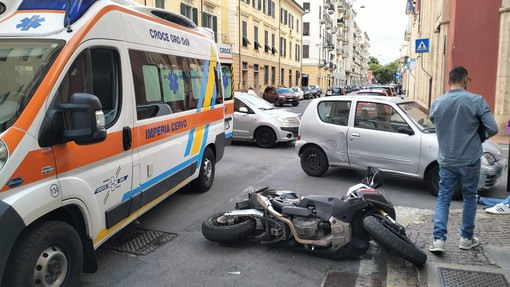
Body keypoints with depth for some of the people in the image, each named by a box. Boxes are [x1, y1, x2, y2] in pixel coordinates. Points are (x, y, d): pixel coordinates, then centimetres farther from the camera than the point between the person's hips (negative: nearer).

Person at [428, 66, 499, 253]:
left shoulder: (436, 104, -2)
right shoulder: (476, 100, -12)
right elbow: (493, 129, -13)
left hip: (446, 160, 2)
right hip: (470, 160, -2)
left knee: (443, 199, 9)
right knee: (469, 198, 15)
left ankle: (438, 239, 0)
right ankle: (466, 238, 25)